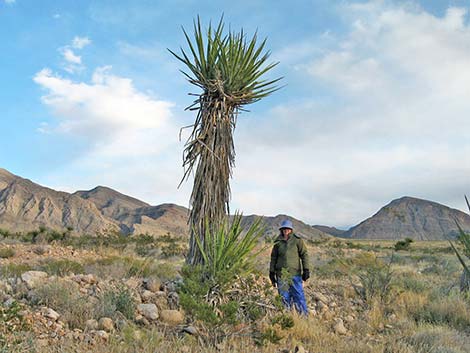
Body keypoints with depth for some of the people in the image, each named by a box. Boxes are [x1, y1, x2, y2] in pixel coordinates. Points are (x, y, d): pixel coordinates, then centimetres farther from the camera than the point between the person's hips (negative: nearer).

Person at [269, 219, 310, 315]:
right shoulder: (278, 242, 8)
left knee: (299, 296, -3)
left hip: (295, 273, -2)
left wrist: (306, 269, -5)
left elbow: (304, 254, 2)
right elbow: (273, 258, 14)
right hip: (281, 274, 2)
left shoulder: (297, 240, 1)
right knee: (285, 298, 7)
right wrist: (271, 272, 12)